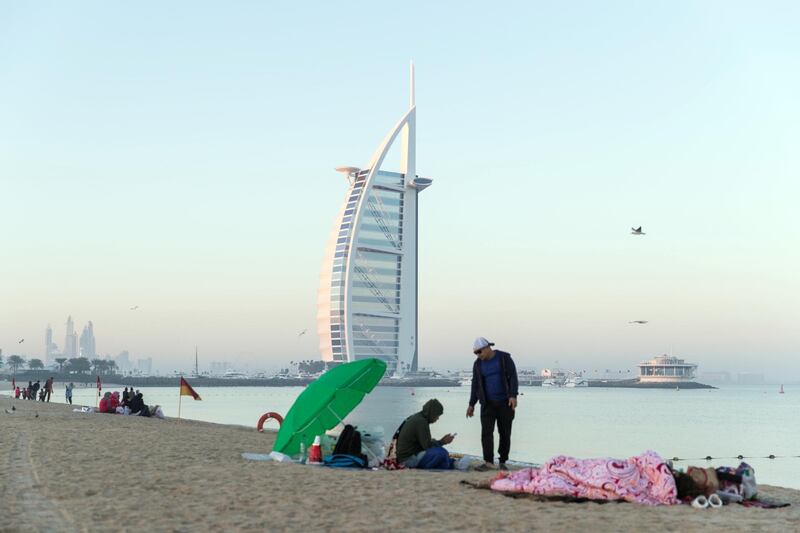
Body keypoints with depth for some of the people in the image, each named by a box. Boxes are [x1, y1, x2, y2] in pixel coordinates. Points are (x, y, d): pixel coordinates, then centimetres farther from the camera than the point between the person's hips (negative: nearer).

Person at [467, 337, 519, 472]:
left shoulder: (504, 358, -7)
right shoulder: (478, 364, 4)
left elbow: (513, 377, -11)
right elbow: (475, 385, 9)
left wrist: (513, 396, -22)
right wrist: (472, 404, 7)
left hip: (505, 402, -2)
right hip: (488, 403, 3)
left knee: (505, 433, 1)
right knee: (486, 431, -11)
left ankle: (503, 462, 11)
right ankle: (488, 462, -15)